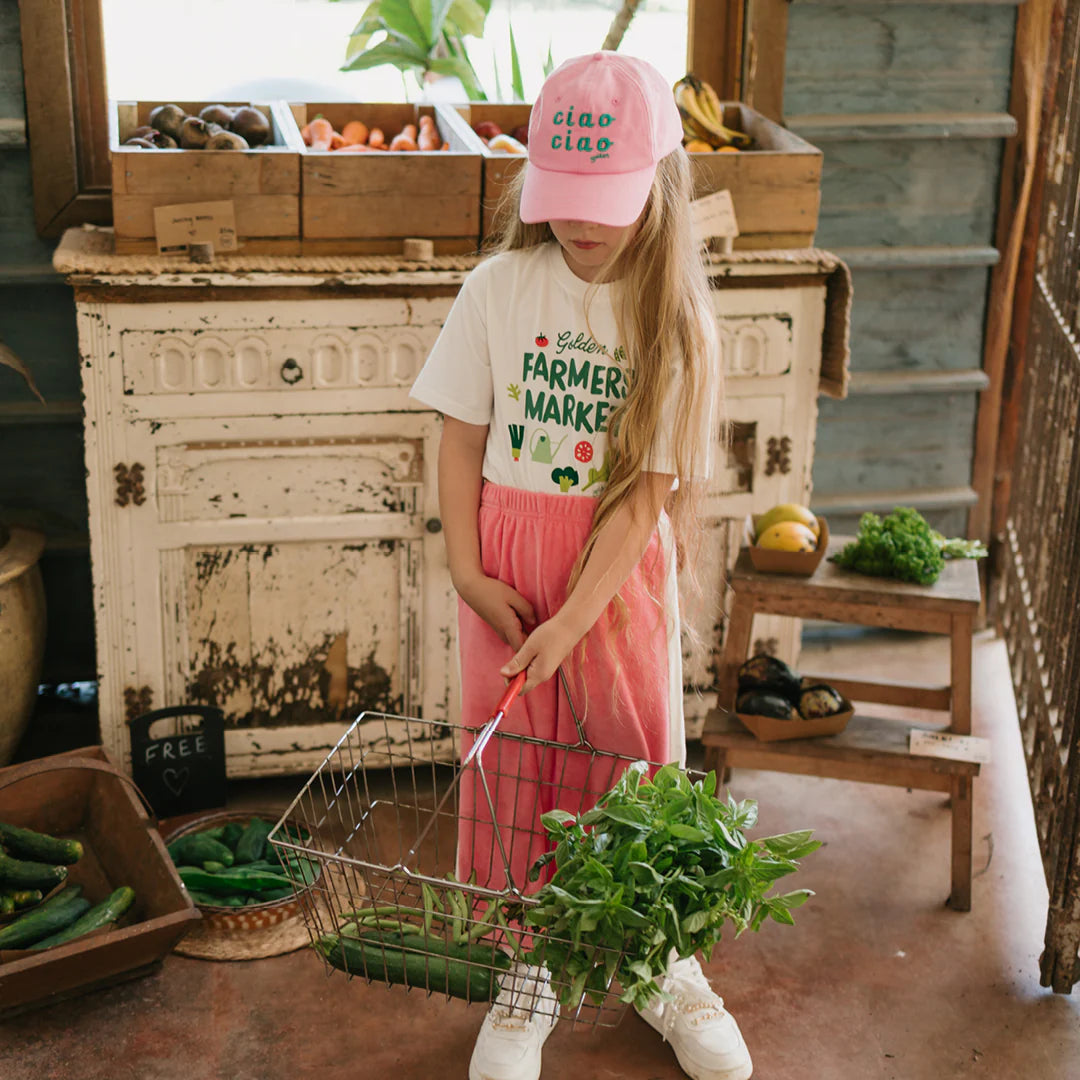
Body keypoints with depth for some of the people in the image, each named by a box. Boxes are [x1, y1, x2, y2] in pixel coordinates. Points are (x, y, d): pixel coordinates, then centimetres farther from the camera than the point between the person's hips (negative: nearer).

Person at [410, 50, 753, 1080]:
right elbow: (462, 436, 1)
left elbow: (649, 489, -13)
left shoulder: (674, 316, -9)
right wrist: (467, 571, -7)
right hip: (508, 559, 1)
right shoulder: (498, 288, -5)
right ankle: (527, 975, 26)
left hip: (622, 567, -1)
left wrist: (573, 620, -19)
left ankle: (660, 962, 31)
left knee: (635, 756, 8)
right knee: (512, 764, 8)